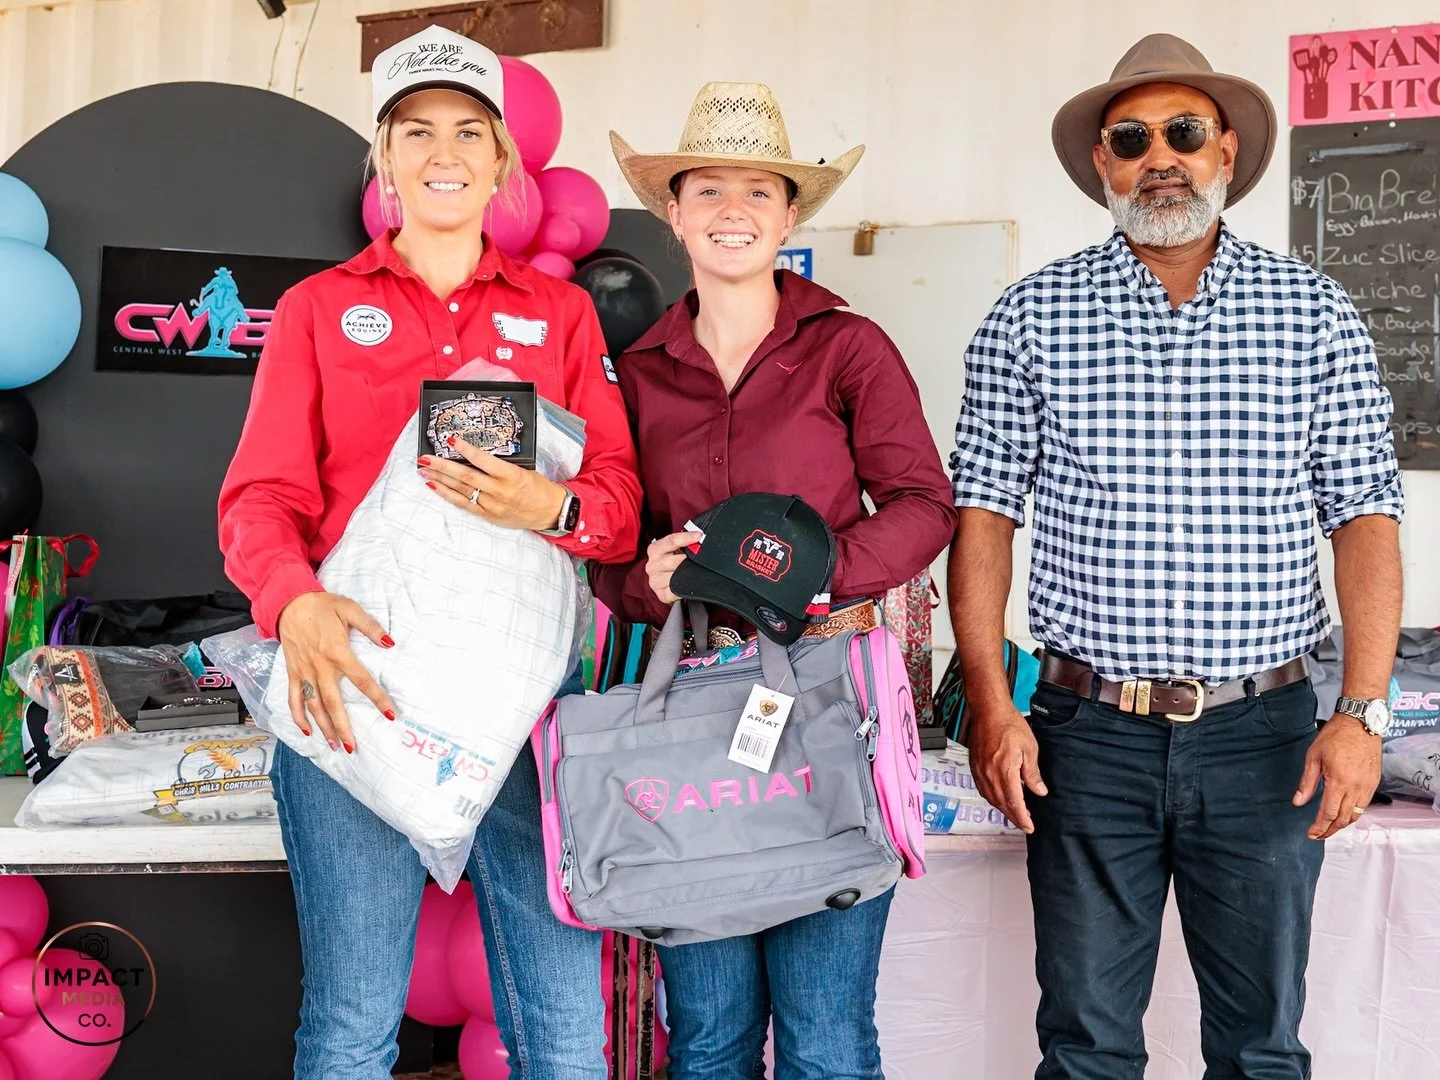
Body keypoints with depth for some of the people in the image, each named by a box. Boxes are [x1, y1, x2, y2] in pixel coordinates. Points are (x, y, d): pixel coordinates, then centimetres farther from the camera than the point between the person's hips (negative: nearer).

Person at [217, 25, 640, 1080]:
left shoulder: (560, 312, 16)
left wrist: (553, 507, -16)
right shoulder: (317, 309, 14)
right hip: (354, 675, 0)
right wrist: (296, 604, -17)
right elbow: (263, 496, 4)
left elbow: (621, 490, 7)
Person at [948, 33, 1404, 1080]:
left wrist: (1364, 711, -8)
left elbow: (1366, 518, 1)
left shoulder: (1315, 314, 2)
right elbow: (984, 513, 0)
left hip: (1263, 729, 1)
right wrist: (992, 707, -8)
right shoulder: (1032, 316, 0)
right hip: (1090, 728, 0)